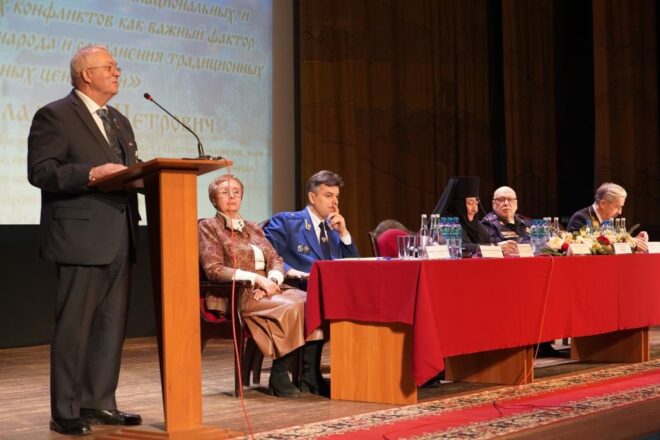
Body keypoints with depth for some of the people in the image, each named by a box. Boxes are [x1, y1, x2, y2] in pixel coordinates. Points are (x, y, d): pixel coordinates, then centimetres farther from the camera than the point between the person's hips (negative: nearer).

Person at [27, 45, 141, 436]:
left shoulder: (120, 122, 21)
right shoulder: (55, 116, -3)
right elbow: (40, 171, -13)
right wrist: (92, 174, -23)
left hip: (119, 239, 8)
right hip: (81, 238, -8)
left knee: (112, 325, 10)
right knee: (74, 327, -2)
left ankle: (100, 403, 20)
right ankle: (66, 412, 5)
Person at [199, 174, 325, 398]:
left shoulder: (253, 228, 24)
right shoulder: (209, 227, 5)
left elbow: (276, 260, 16)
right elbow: (214, 270, -8)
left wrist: (271, 280, -9)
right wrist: (257, 279, -15)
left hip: (267, 289, 6)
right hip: (237, 295, -6)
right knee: (290, 308, -32)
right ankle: (279, 378, -22)